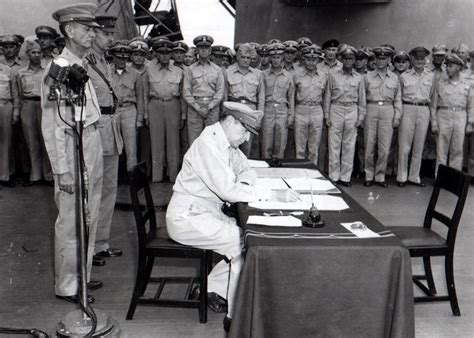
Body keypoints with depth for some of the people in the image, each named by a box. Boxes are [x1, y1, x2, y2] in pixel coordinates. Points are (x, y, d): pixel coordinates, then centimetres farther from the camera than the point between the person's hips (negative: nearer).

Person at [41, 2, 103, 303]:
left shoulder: (81, 64, 11)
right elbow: (52, 124, -16)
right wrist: (62, 170, -18)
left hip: (93, 143, 9)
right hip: (74, 147, -9)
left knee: (89, 218, 18)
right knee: (71, 221, 2)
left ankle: (82, 276, 33)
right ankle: (67, 286, 18)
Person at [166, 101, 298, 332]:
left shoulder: (226, 142, 7)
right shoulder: (208, 144, -22)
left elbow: (246, 170, 17)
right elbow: (228, 190, -30)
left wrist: (243, 184, -7)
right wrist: (273, 195, -29)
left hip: (207, 213, 9)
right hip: (187, 217, -9)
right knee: (244, 243, -18)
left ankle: (213, 287, 13)